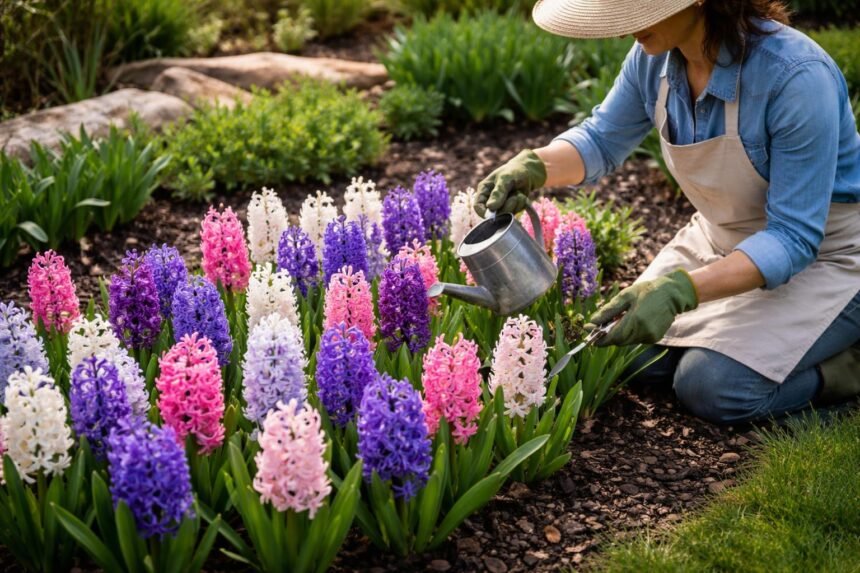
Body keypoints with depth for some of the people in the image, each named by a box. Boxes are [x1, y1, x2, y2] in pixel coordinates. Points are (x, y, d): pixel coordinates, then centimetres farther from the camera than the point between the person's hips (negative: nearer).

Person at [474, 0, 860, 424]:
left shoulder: (796, 76, -32)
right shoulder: (654, 56, -13)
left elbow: (795, 238, -31)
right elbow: (603, 140, 3)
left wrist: (679, 291, -43)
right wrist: (532, 166, -19)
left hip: (825, 254, -6)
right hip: (723, 239, 7)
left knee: (713, 388, -21)